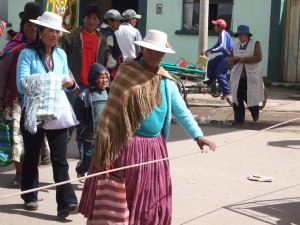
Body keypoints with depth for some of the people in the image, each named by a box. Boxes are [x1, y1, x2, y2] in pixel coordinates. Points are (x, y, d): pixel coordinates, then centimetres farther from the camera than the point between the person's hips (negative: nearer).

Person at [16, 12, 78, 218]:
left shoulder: (61, 54, 9)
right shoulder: (27, 54, -7)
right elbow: (22, 85, -17)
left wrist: (70, 83, -9)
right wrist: (46, 81, -29)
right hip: (34, 112, -3)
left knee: (60, 159, -4)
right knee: (32, 156, 11)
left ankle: (67, 202, -9)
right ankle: (30, 197, 27)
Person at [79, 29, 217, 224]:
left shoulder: (166, 81, 6)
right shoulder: (126, 73, -5)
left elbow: (181, 110, 3)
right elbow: (112, 110, -6)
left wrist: (198, 135, -8)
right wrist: (106, 143, -10)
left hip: (154, 146, 4)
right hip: (126, 145, -4)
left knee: (152, 198, 12)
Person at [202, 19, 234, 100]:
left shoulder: (223, 34, -21)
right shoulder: (221, 34, 10)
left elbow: (222, 47, -36)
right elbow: (217, 45, 20)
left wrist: (210, 51, -35)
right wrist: (206, 51, 14)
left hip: (229, 56, -10)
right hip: (225, 55, 10)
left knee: (219, 73, -10)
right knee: (211, 63, 14)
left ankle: (226, 91, -5)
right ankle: (210, 80, 25)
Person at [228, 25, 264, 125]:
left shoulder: (255, 43, -1)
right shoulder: (236, 45, 16)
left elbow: (258, 57, -13)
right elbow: (230, 58, 15)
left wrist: (245, 59, -20)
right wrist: (234, 59, -9)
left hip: (251, 76, -5)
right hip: (238, 76, 5)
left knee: (251, 97, 2)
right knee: (237, 99, -2)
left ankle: (255, 115, 29)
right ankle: (239, 119, 3)